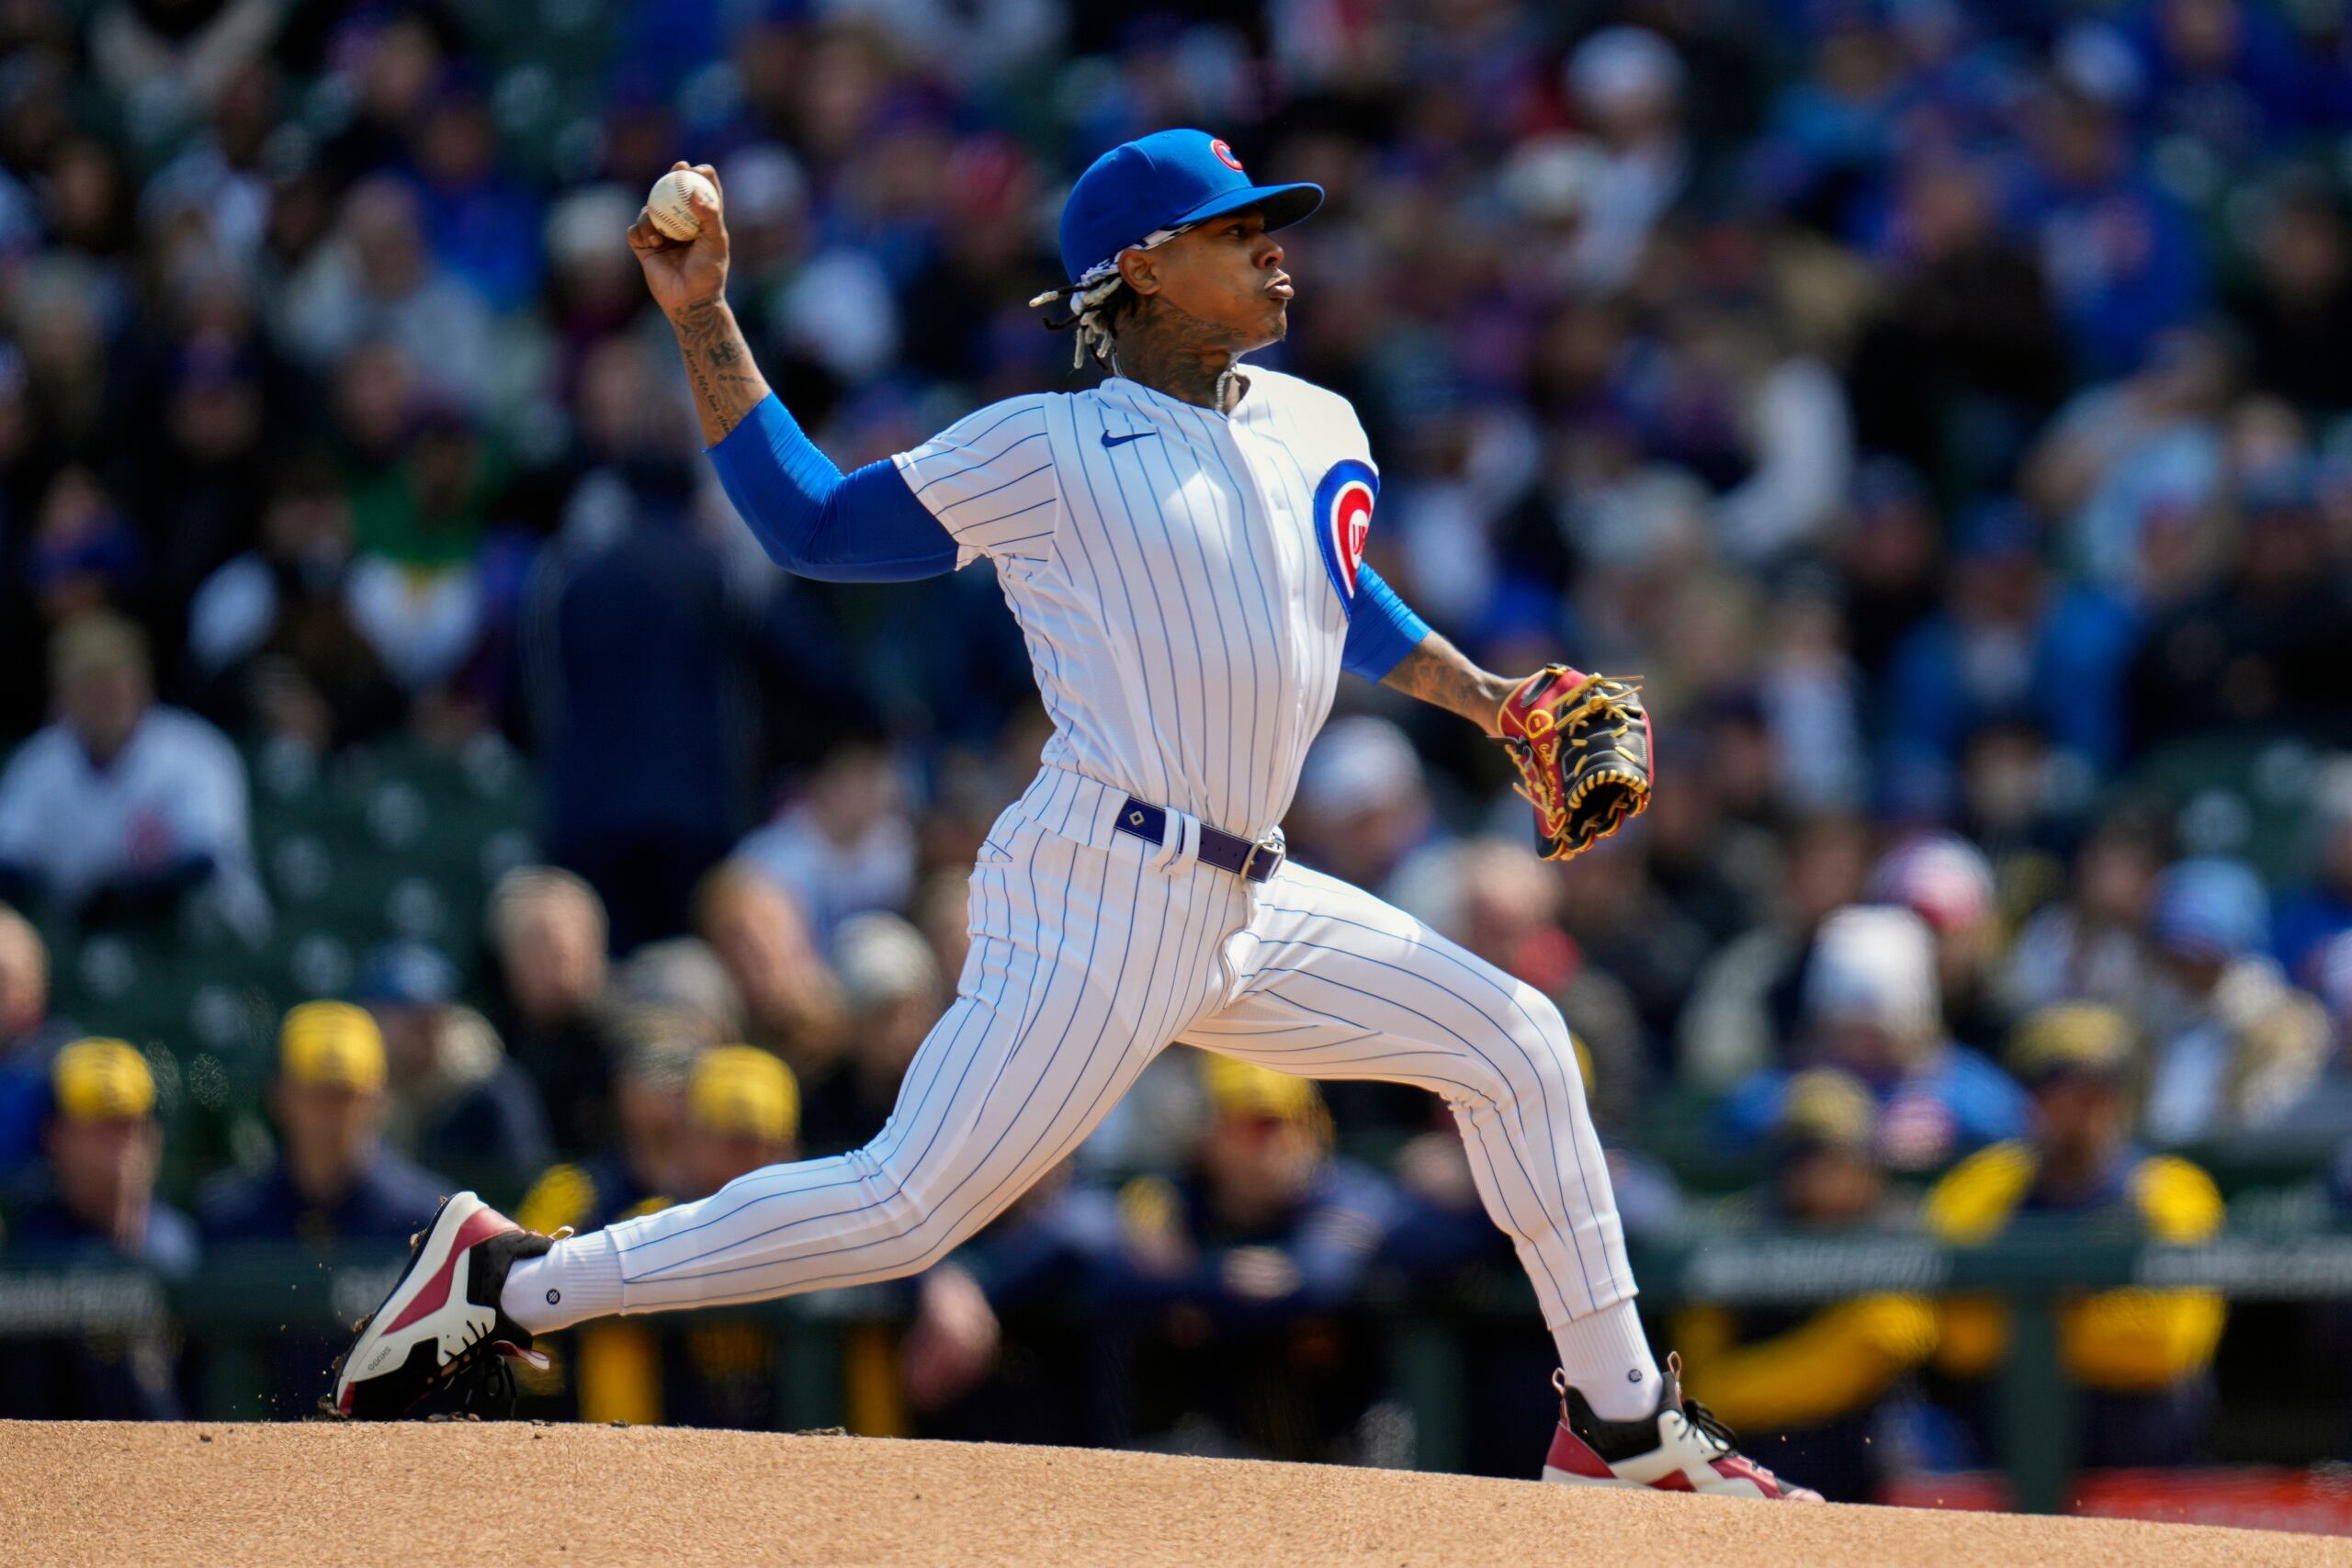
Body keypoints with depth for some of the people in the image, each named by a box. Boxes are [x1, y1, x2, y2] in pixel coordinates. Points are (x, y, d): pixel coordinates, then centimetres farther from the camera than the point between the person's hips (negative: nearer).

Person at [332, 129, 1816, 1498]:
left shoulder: (1318, 431, 14)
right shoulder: (1050, 448, -5)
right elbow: (814, 523, 0)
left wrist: (1486, 697, 22)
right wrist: (705, 321, -6)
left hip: (1249, 914, 8)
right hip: (1101, 895, -8)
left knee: (1515, 1042, 9)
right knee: (909, 1204, -15)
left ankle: (1622, 1422, 19)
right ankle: (510, 1278, -8)